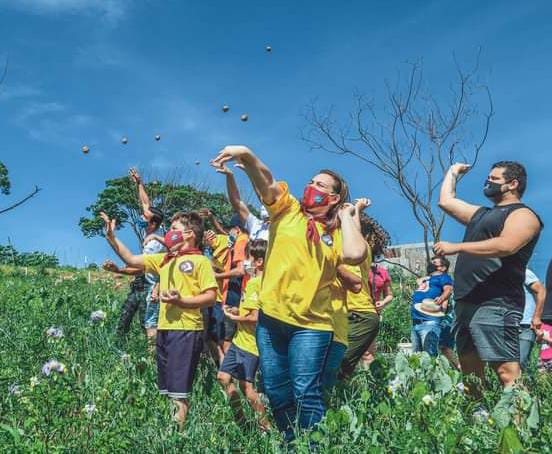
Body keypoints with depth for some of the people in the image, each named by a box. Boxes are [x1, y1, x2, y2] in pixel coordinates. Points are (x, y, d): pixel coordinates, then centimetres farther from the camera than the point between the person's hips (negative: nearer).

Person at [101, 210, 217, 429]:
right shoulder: (164, 260, 17)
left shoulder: (200, 261, -4)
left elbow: (211, 297, -11)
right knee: (166, 388, 12)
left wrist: (180, 300, -21)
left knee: (179, 390, -6)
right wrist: (111, 238, 10)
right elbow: (131, 260, 18)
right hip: (164, 329, 8)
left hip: (186, 330, -8)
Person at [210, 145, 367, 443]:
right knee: (276, 390, 11)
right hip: (271, 317, 2)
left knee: (305, 392, -5)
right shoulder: (287, 210, 8)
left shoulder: (338, 233, 6)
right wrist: (246, 156, -29)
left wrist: (346, 217, -2)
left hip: (311, 323, -2)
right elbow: (266, 181, -10)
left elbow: (356, 255, -17)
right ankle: (291, 444, 30)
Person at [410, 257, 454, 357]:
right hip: (415, 322, 8)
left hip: (429, 321, -8)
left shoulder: (443, 277, 7)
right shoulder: (424, 279, 29)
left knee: (429, 355, -15)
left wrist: (441, 299, -33)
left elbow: (448, 289, -12)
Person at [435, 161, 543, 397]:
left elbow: (506, 246, -22)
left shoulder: (522, 215, -3)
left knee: (507, 372, -15)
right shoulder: (481, 213, 25)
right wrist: (454, 171, 38)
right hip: (467, 303, 9)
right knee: (470, 371, 11)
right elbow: (446, 201, 32)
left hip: (495, 305, -9)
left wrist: (456, 247, -22)